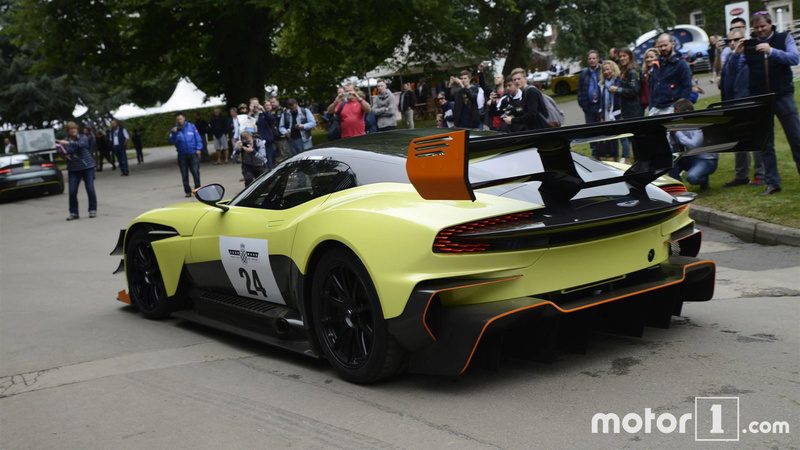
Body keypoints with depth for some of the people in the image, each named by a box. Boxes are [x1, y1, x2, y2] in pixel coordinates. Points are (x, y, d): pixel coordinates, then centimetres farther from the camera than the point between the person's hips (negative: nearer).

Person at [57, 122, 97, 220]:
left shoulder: (83, 138, -1)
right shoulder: (64, 141, 7)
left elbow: (81, 144, -23)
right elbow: (64, 153, 6)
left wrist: (68, 143, -33)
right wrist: (64, 153, -18)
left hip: (87, 167, -2)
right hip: (73, 169, 2)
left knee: (90, 189, -2)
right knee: (72, 191, -4)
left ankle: (93, 210, 10)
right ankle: (73, 213, 4)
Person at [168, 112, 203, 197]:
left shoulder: (191, 126, 4)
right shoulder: (174, 129, 4)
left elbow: (198, 138, 4)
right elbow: (172, 141, -9)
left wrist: (198, 148, -5)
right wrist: (174, 133, -24)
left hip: (193, 154, -1)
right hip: (182, 155, 2)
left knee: (195, 172, -9)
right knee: (184, 175, 5)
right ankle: (188, 191, 13)